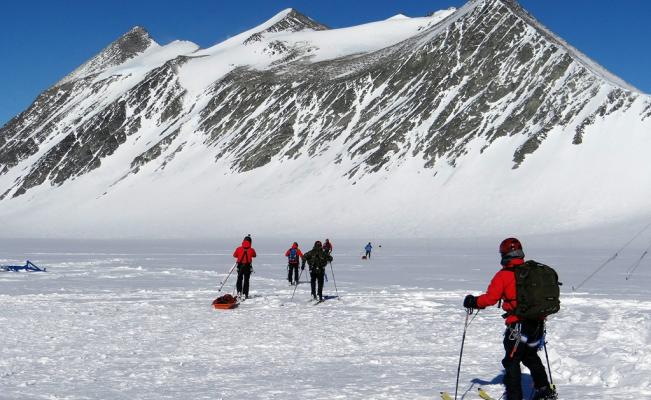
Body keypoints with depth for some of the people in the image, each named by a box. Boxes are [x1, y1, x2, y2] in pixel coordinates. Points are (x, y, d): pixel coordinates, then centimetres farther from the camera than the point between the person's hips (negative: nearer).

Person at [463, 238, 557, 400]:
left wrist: (473, 302, 3)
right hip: (538, 323, 7)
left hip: (518, 325, -7)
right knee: (531, 357, 25)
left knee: (511, 361, 4)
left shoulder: (503, 275, -10)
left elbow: (490, 298, -13)